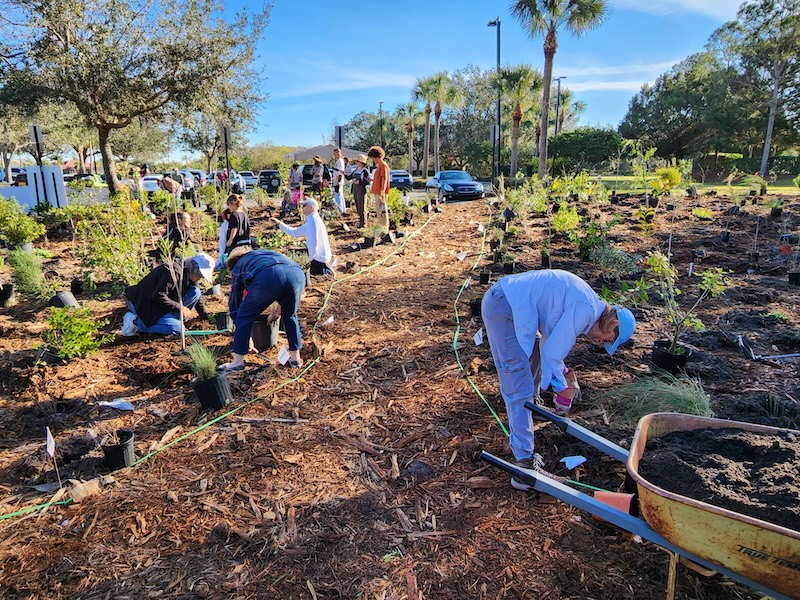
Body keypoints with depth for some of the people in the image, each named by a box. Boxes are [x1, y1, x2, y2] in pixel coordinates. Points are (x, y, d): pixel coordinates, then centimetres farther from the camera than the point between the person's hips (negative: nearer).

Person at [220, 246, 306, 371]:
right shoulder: (267, 253, 45)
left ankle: (238, 361, 18)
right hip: (297, 273, 4)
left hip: (267, 278, -4)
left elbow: (234, 302, 33)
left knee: (244, 317, 16)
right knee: (290, 316, 27)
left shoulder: (237, 268, 32)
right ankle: (295, 358, 31)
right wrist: (277, 312, 54)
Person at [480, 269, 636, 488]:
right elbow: (552, 352, -14)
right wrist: (562, 388, -1)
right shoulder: (586, 309, -14)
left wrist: (564, 371, 22)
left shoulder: (584, 302, 16)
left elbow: (551, 341, 26)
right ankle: (525, 464, -9)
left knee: (534, 353, 28)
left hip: (503, 296, 11)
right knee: (519, 386, -11)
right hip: (502, 307, -11)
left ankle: (531, 405, 49)